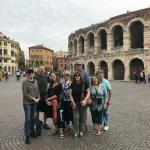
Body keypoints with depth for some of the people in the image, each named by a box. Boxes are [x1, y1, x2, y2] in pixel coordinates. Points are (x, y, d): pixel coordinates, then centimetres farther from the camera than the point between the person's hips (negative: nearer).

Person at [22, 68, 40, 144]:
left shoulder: (35, 81, 8)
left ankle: (31, 132, 28)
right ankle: (27, 136, 4)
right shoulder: (25, 82, -9)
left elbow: (38, 91, 11)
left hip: (34, 103, 5)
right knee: (27, 119, -4)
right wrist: (33, 99, -15)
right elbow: (25, 94, -14)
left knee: (32, 118, 14)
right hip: (27, 103, -5)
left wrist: (38, 98, -5)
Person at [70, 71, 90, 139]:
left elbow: (88, 92, -3)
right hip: (75, 104, 1)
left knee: (83, 118, 7)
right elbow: (70, 94, 3)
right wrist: (73, 102, -6)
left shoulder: (84, 83, -4)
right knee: (76, 118, 1)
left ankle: (81, 131, 23)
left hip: (83, 104, -1)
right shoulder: (72, 84, 3)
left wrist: (85, 100, -15)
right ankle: (76, 132, 13)